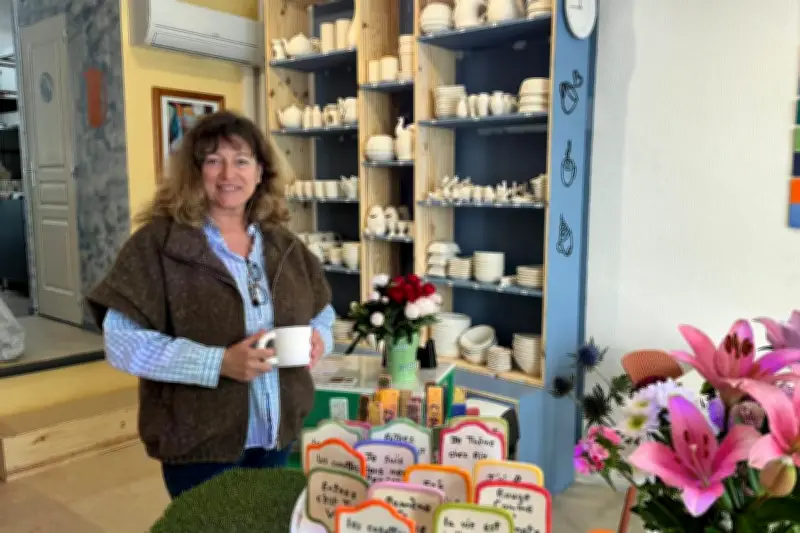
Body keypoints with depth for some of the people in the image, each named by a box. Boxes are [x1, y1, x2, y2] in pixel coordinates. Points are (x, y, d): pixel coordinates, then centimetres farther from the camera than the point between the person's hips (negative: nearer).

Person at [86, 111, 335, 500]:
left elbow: (323, 312, 14)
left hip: (278, 434, 5)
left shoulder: (282, 245, 5)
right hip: (199, 442, -5)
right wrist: (219, 363, -26)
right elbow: (122, 341, -18)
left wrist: (318, 338, -9)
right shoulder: (158, 243, -12)